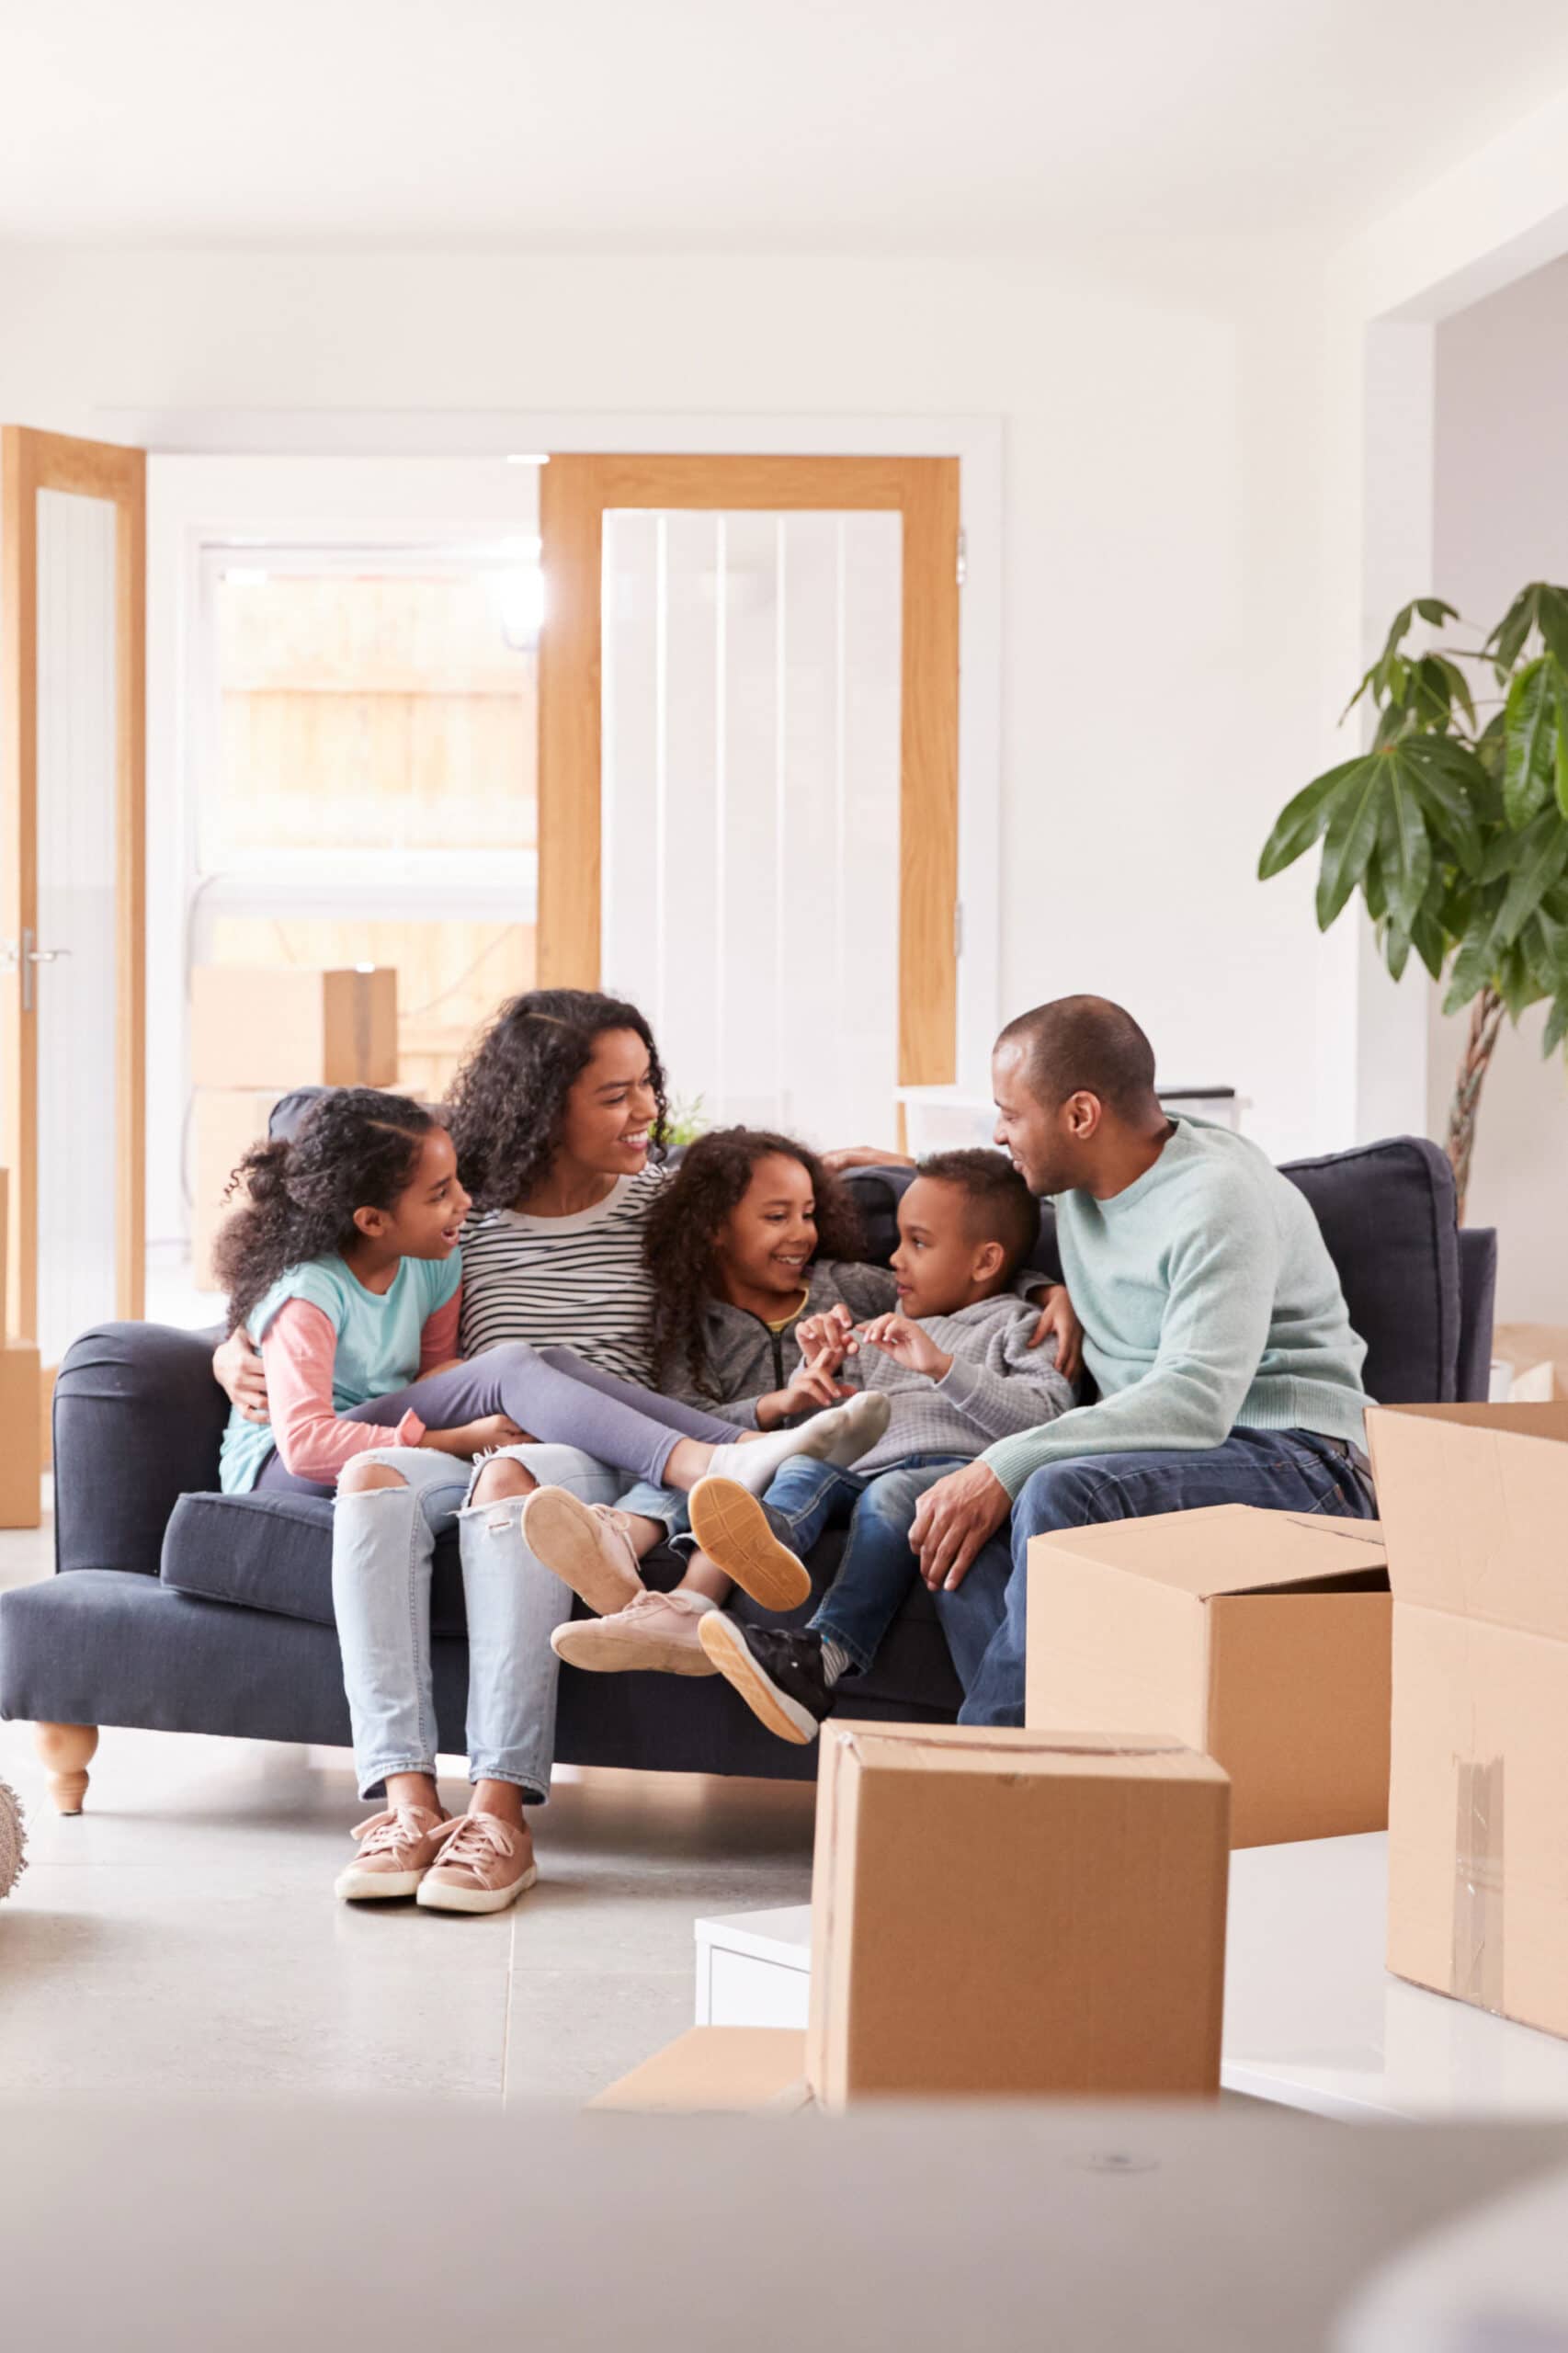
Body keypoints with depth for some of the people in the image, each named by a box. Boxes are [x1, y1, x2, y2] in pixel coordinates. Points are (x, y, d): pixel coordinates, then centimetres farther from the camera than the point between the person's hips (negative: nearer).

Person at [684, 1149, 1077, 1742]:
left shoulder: (1014, 1327, 17)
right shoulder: (888, 1330, 38)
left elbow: (1045, 1416, -5)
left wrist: (942, 1366, -12)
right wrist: (821, 1371, 18)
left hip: (952, 1464, -6)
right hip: (861, 1463, 6)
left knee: (886, 1498, -35)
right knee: (803, 1466, -24)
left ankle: (823, 1654, -55)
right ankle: (770, 1537, -60)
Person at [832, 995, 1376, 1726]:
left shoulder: (1218, 1197, -15)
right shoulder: (1078, 1193, 12)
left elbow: (1196, 1400, -28)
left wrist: (1007, 1464, -31)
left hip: (1296, 1463, -8)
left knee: (1061, 1493, -34)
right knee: (957, 1516, -18)